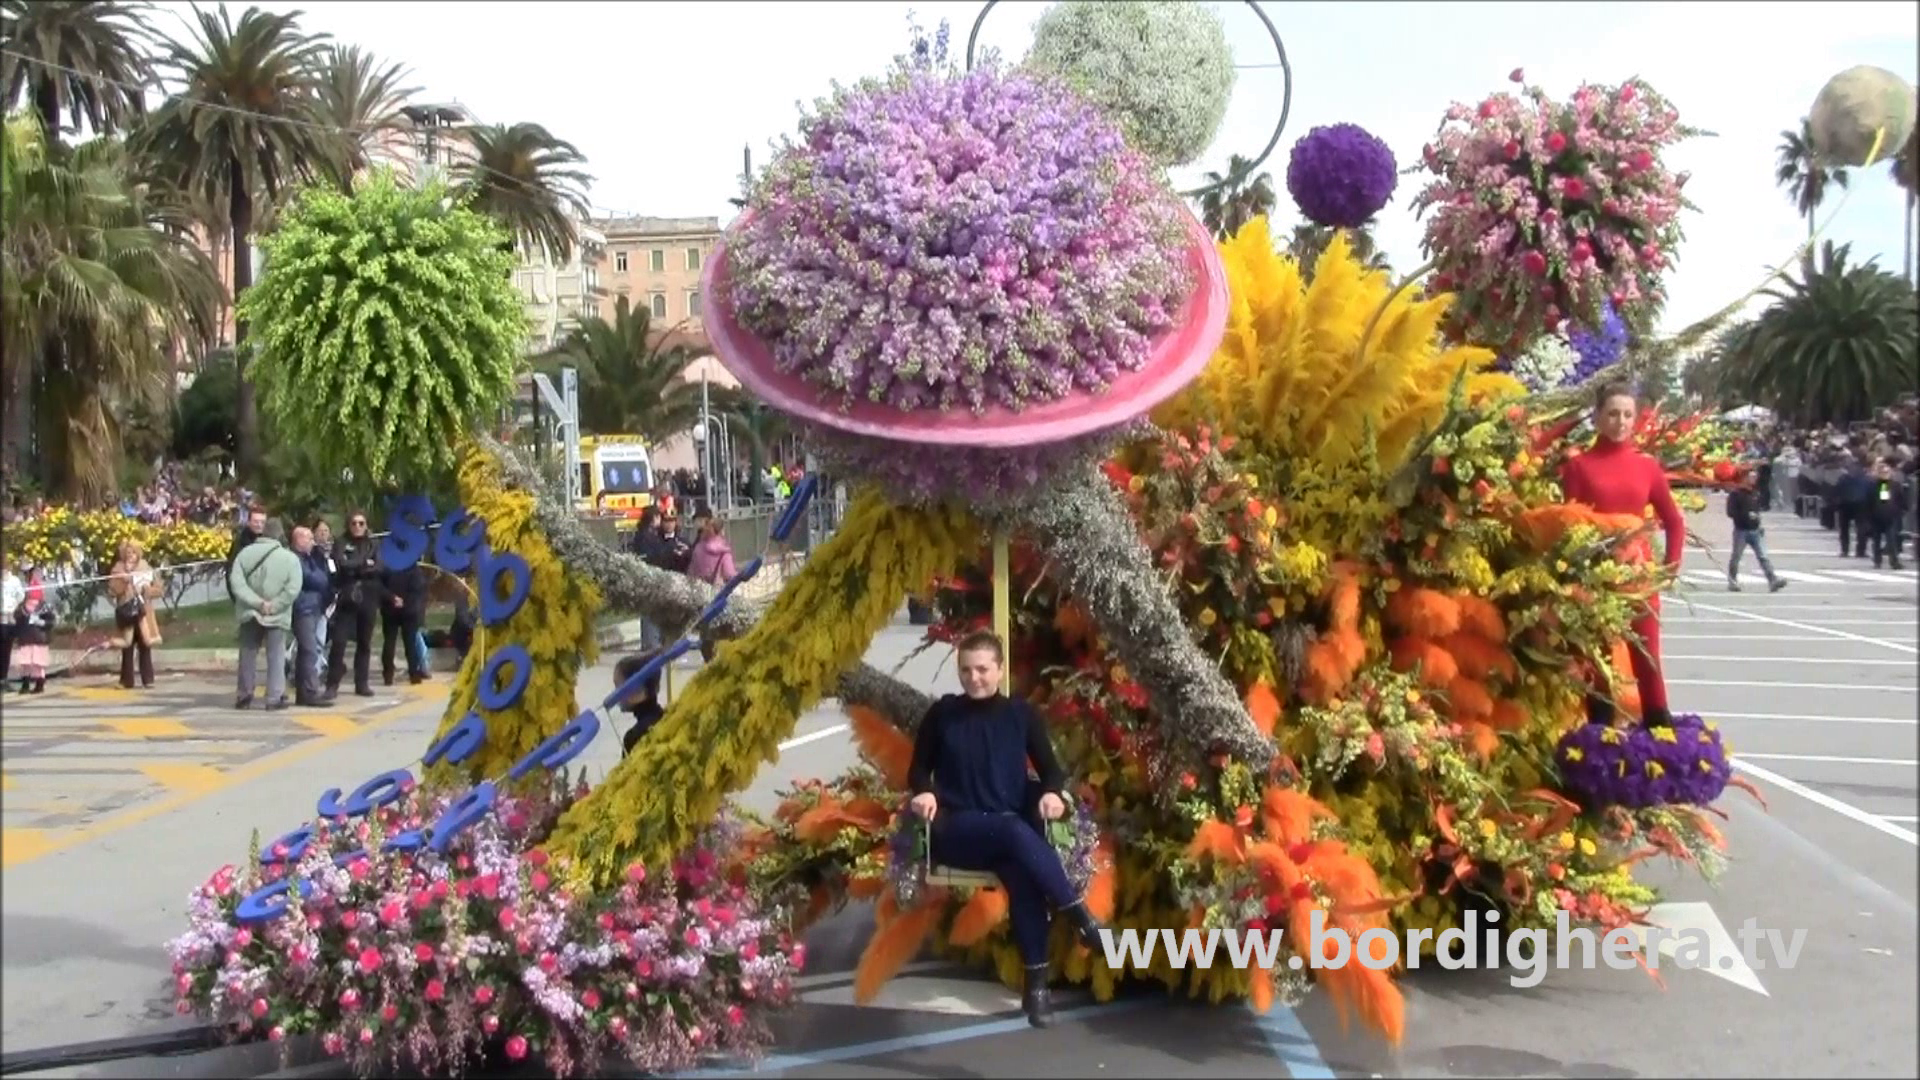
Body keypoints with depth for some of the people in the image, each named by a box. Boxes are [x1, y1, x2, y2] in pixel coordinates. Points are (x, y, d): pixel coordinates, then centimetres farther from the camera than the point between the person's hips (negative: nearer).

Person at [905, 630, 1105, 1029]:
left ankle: (1036, 982, -31)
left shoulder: (1022, 715, 9)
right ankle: (1081, 916, -34)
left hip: (1010, 829, 1)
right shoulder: (942, 714, 7)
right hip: (955, 831, -1)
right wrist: (924, 792, -9)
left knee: (1021, 872, -34)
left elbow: (1050, 768, 11)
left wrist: (1053, 792, -11)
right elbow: (919, 768, 13)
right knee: (1015, 831, -35)